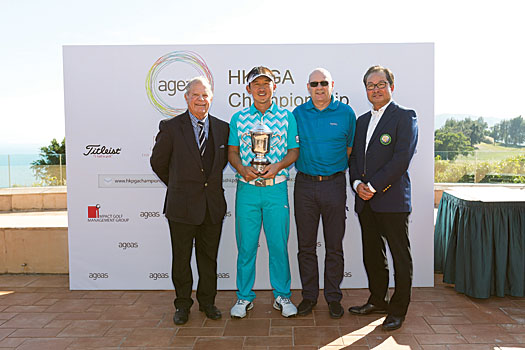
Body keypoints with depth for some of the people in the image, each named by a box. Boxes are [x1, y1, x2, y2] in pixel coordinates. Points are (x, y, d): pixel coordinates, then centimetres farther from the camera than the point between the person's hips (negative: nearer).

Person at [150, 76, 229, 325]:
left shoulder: (222, 128, 6)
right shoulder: (171, 127, -4)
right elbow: (158, 162, 5)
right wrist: (177, 186, 11)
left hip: (213, 205, 3)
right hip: (182, 205, -2)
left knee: (209, 257, 13)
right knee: (181, 258, 9)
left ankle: (207, 302, 30)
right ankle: (183, 305, 26)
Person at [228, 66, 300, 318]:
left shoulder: (286, 117, 6)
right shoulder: (239, 118, 8)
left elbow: (294, 151, 6)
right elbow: (232, 152, 10)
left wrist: (277, 166, -12)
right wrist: (242, 168, -11)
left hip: (276, 188, 0)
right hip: (246, 188, 1)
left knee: (279, 244, 5)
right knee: (246, 245, 6)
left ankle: (282, 296, 21)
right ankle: (244, 297, 21)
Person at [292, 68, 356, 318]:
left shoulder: (346, 113, 3)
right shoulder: (298, 113, 6)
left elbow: (351, 147, 10)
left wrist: (335, 165, 0)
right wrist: (305, 164, 3)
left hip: (334, 184, -1)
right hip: (304, 185, 1)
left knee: (334, 246, 5)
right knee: (306, 245, 8)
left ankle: (334, 297, 20)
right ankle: (309, 295, 22)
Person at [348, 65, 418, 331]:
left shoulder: (405, 117, -3)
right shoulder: (362, 121, 18)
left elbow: (402, 159, -14)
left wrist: (373, 186, -16)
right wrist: (357, 184, -3)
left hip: (392, 199, -6)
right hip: (365, 200, 6)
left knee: (400, 256, 4)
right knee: (372, 255, 14)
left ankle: (398, 309, 17)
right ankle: (377, 301, 30)